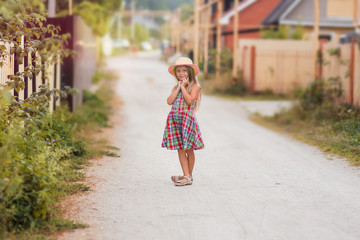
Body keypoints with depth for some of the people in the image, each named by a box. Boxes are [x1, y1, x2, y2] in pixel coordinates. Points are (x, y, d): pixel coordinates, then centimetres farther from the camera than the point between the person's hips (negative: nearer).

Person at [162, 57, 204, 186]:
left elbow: (190, 100, -17)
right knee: (180, 149, 2)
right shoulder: (176, 87, 15)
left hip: (187, 119, -5)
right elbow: (169, 101, -1)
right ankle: (186, 176, 4)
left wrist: (183, 87, -9)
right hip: (175, 119, 5)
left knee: (189, 149, 3)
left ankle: (189, 175, 14)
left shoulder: (195, 86, -2)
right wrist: (178, 88, -2)